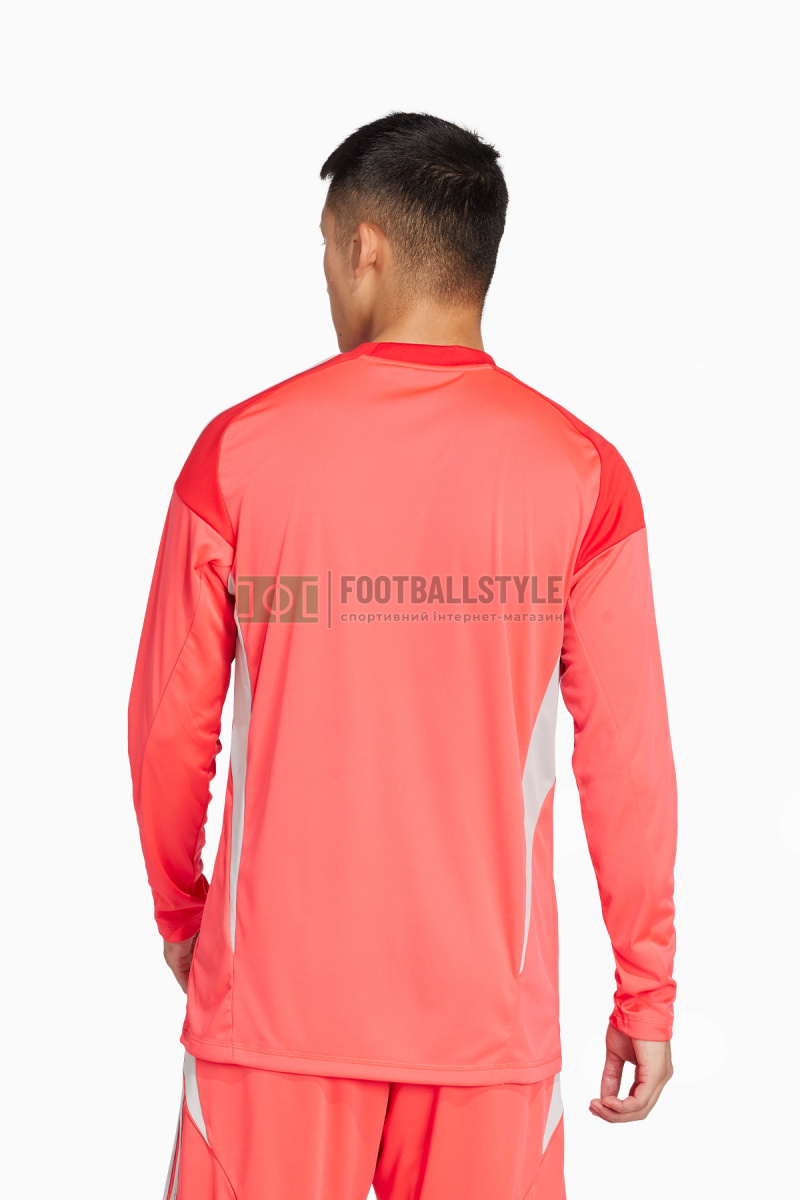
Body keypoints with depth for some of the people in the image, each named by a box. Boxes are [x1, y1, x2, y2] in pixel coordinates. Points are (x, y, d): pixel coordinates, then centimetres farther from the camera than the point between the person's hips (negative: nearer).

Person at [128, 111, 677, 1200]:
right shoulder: (582, 474, -6)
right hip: (490, 1006, 1)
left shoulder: (238, 451, -6)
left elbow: (171, 724, 1)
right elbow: (627, 754, -4)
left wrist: (179, 909, 18)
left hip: (276, 988, 0)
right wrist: (648, 993, 6)